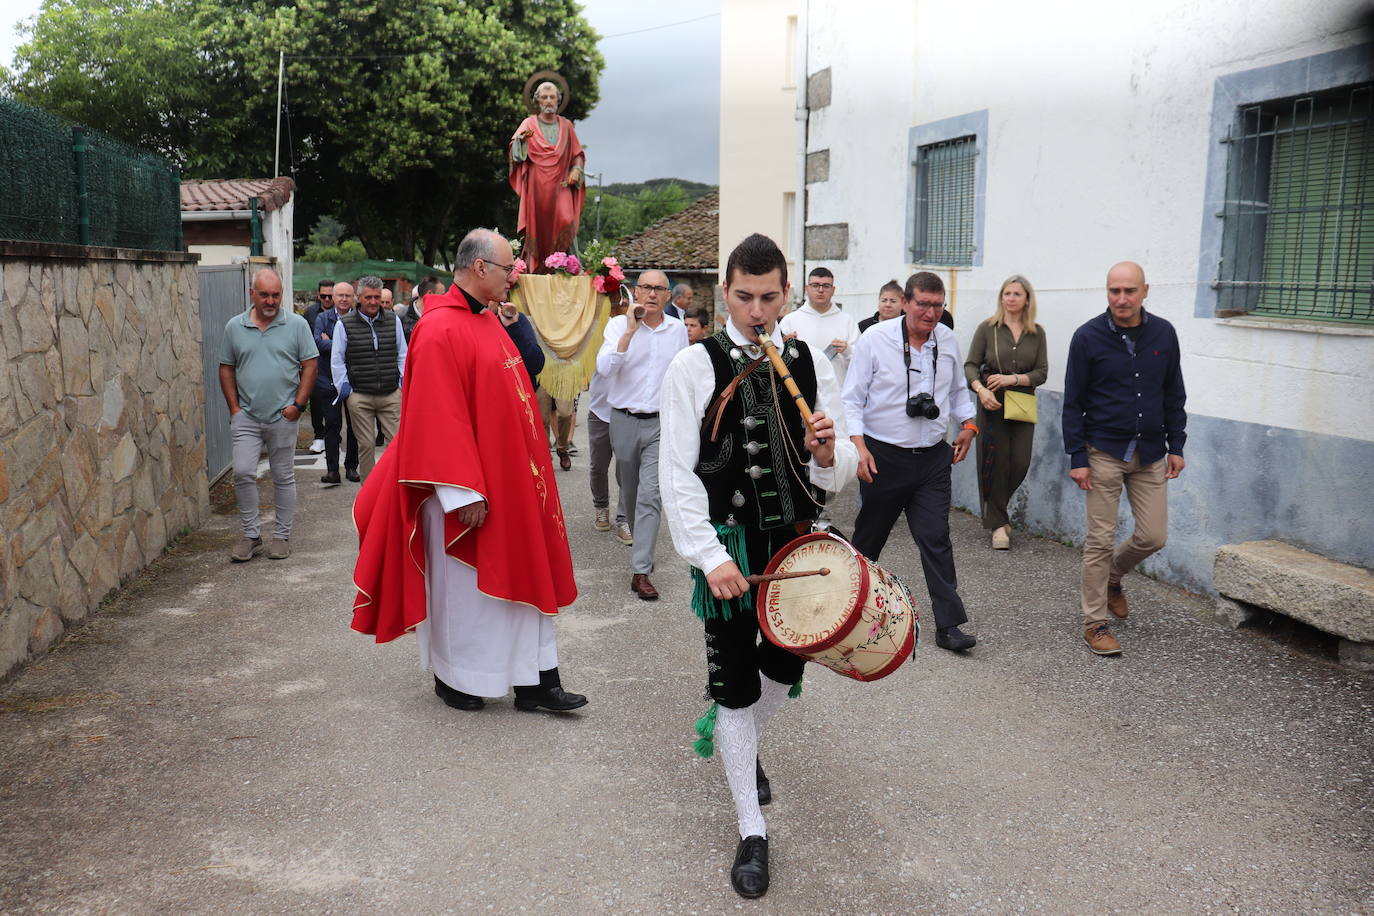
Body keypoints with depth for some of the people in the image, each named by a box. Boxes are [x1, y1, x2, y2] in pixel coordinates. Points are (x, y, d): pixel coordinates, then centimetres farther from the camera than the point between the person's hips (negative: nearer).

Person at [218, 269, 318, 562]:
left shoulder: (296, 325, 1)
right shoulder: (235, 327, 6)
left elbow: (309, 366, 0)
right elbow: (226, 368, 11)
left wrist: (298, 405, -7)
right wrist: (234, 406, 2)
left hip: (283, 416, -1)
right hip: (246, 416, 1)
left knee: (283, 477, 6)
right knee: (243, 472, -6)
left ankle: (282, 536, 16)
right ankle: (251, 534, 8)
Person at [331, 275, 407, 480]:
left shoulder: (393, 320, 9)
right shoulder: (345, 324, 2)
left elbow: (402, 354, 16)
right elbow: (337, 360, 8)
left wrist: (403, 381, 8)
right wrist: (344, 386, 2)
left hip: (391, 394, 1)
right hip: (360, 396, -1)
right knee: (366, 445, 5)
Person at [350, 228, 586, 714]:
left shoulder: (489, 320, 10)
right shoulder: (442, 331, -19)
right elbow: (439, 418, -23)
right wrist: (464, 490, -24)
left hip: (508, 481, 9)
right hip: (468, 488, -9)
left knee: (520, 576, 11)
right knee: (462, 583, 7)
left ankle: (535, 679, 19)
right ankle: (453, 677, 26)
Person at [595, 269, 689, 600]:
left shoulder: (678, 330, 5)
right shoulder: (618, 325, -2)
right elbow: (604, 368, -18)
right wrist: (630, 331, -22)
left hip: (662, 423, 0)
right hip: (624, 421, 1)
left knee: (650, 495, -11)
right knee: (630, 493, 14)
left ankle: (640, 571, -11)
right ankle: (642, 547, 38)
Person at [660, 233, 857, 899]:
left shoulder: (811, 364, 2)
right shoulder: (694, 366, -7)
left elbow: (840, 471, 4)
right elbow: (677, 473, -11)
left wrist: (827, 453, -20)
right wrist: (710, 557, -20)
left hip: (797, 541, 4)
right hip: (729, 546, -4)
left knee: (785, 664, 18)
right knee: (735, 684, 2)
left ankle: (744, 747, 51)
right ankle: (752, 832, 16)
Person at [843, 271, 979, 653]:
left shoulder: (948, 341, 5)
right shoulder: (875, 339, -8)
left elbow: (957, 390, 22)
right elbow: (853, 397, -7)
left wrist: (968, 423, 8)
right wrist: (858, 445, -16)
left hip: (933, 457, 3)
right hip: (883, 456, -3)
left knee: (936, 539, -3)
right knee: (869, 535, 13)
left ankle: (949, 625, -1)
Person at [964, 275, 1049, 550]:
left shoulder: (1037, 333, 7)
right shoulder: (987, 328, 1)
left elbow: (1042, 372, 3)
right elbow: (970, 366, -1)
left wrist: (1013, 378, -13)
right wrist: (980, 389, -19)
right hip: (992, 403, -2)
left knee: (1020, 464, -1)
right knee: (995, 463, -3)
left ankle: (993, 509, 25)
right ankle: (998, 523, 9)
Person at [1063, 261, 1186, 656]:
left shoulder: (1163, 333, 4)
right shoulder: (1088, 336, -6)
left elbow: (1174, 395, 12)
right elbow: (1073, 402, -5)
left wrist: (1176, 445, 6)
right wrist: (1077, 457, -10)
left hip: (1150, 454, 4)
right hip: (1104, 453, -4)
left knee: (1153, 537, 5)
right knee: (1100, 541, -1)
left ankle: (1111, 577, 35)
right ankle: (1094, 623, 10)